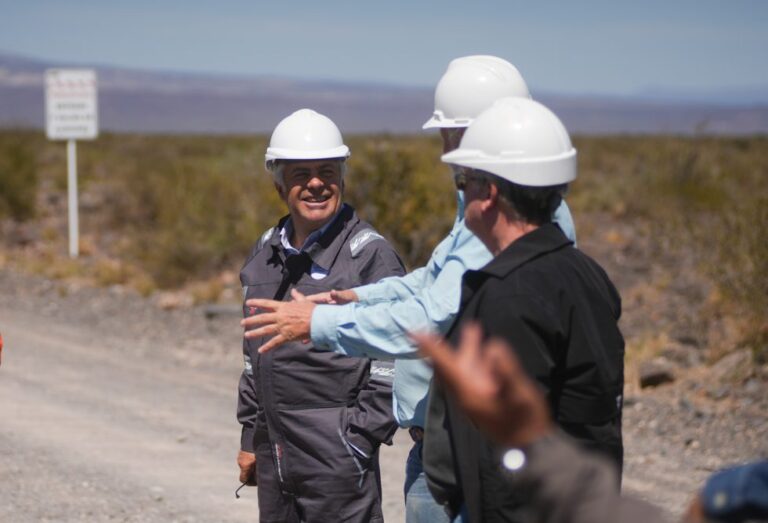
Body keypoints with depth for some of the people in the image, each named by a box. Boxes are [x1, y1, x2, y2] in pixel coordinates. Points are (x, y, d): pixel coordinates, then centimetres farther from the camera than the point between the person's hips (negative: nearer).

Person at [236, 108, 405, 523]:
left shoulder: (370, 254, -8)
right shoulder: (265, 255, 12)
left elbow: (394, 358, -11)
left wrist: (359, 440, -13)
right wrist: (250, 438, 19)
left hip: (338, 460, -7)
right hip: (275, 457, 7)